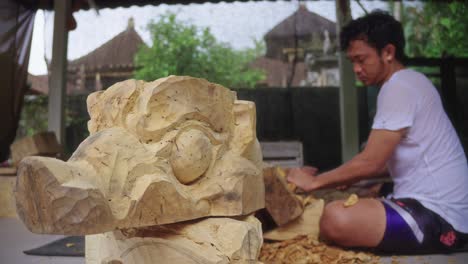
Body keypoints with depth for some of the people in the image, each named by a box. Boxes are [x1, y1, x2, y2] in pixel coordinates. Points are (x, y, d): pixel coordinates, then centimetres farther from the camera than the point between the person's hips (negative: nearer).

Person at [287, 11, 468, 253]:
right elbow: (383, 161, 19)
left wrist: (314, 181, -7)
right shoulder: (409, 82, 16)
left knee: (336, 219, -31)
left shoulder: (398, 87, -15)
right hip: (430, 204, 10)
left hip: (438, 215, -10)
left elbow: (371, 162, -18)